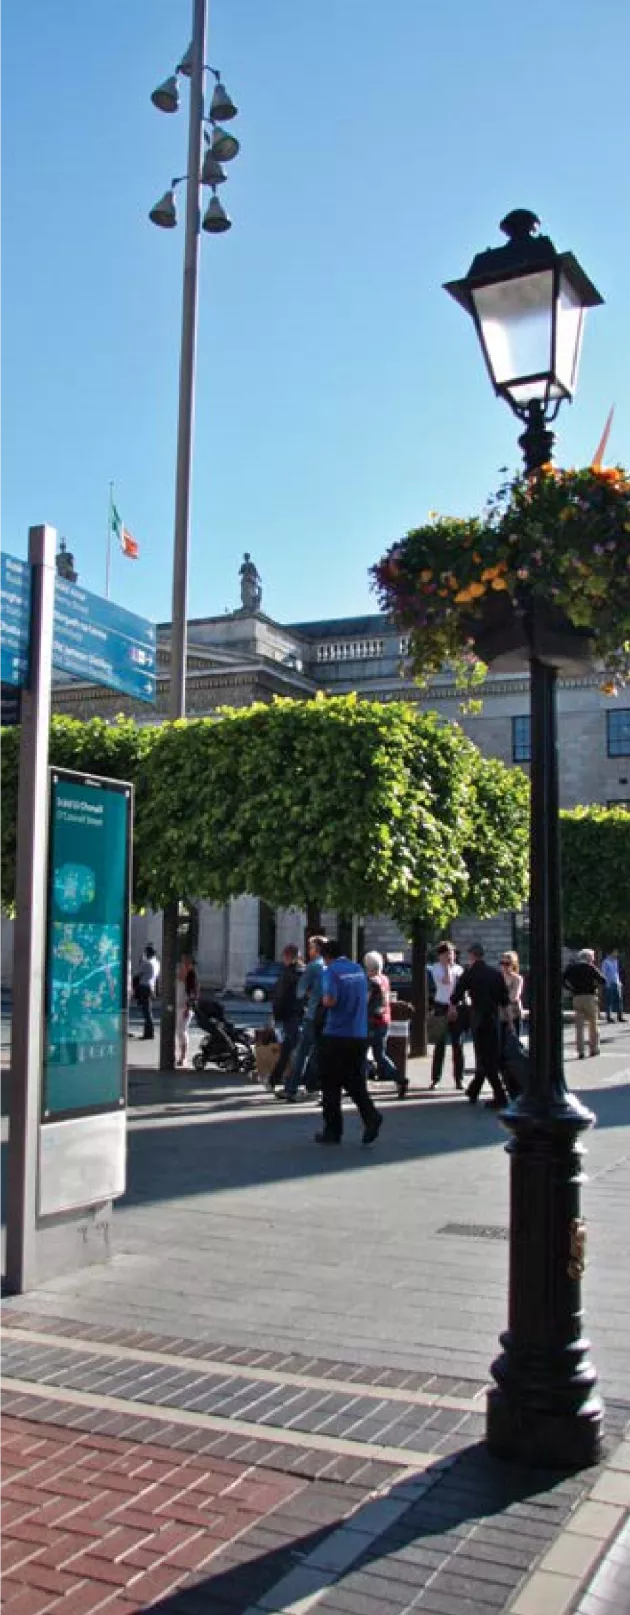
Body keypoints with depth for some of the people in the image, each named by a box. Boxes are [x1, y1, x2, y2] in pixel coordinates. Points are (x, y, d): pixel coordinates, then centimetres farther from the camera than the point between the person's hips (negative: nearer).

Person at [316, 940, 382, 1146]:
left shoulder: (332, 970, -10)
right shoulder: (358, 969, 11)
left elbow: (330, 1001, -21)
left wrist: (324, 998, -1)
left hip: (337, 1035, -6)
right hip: (359, 1035, 6)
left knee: (331, 1085, 5)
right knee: (355, 1082, 13)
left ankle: (333, 1131, 9)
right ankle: (370, 1115, -9)